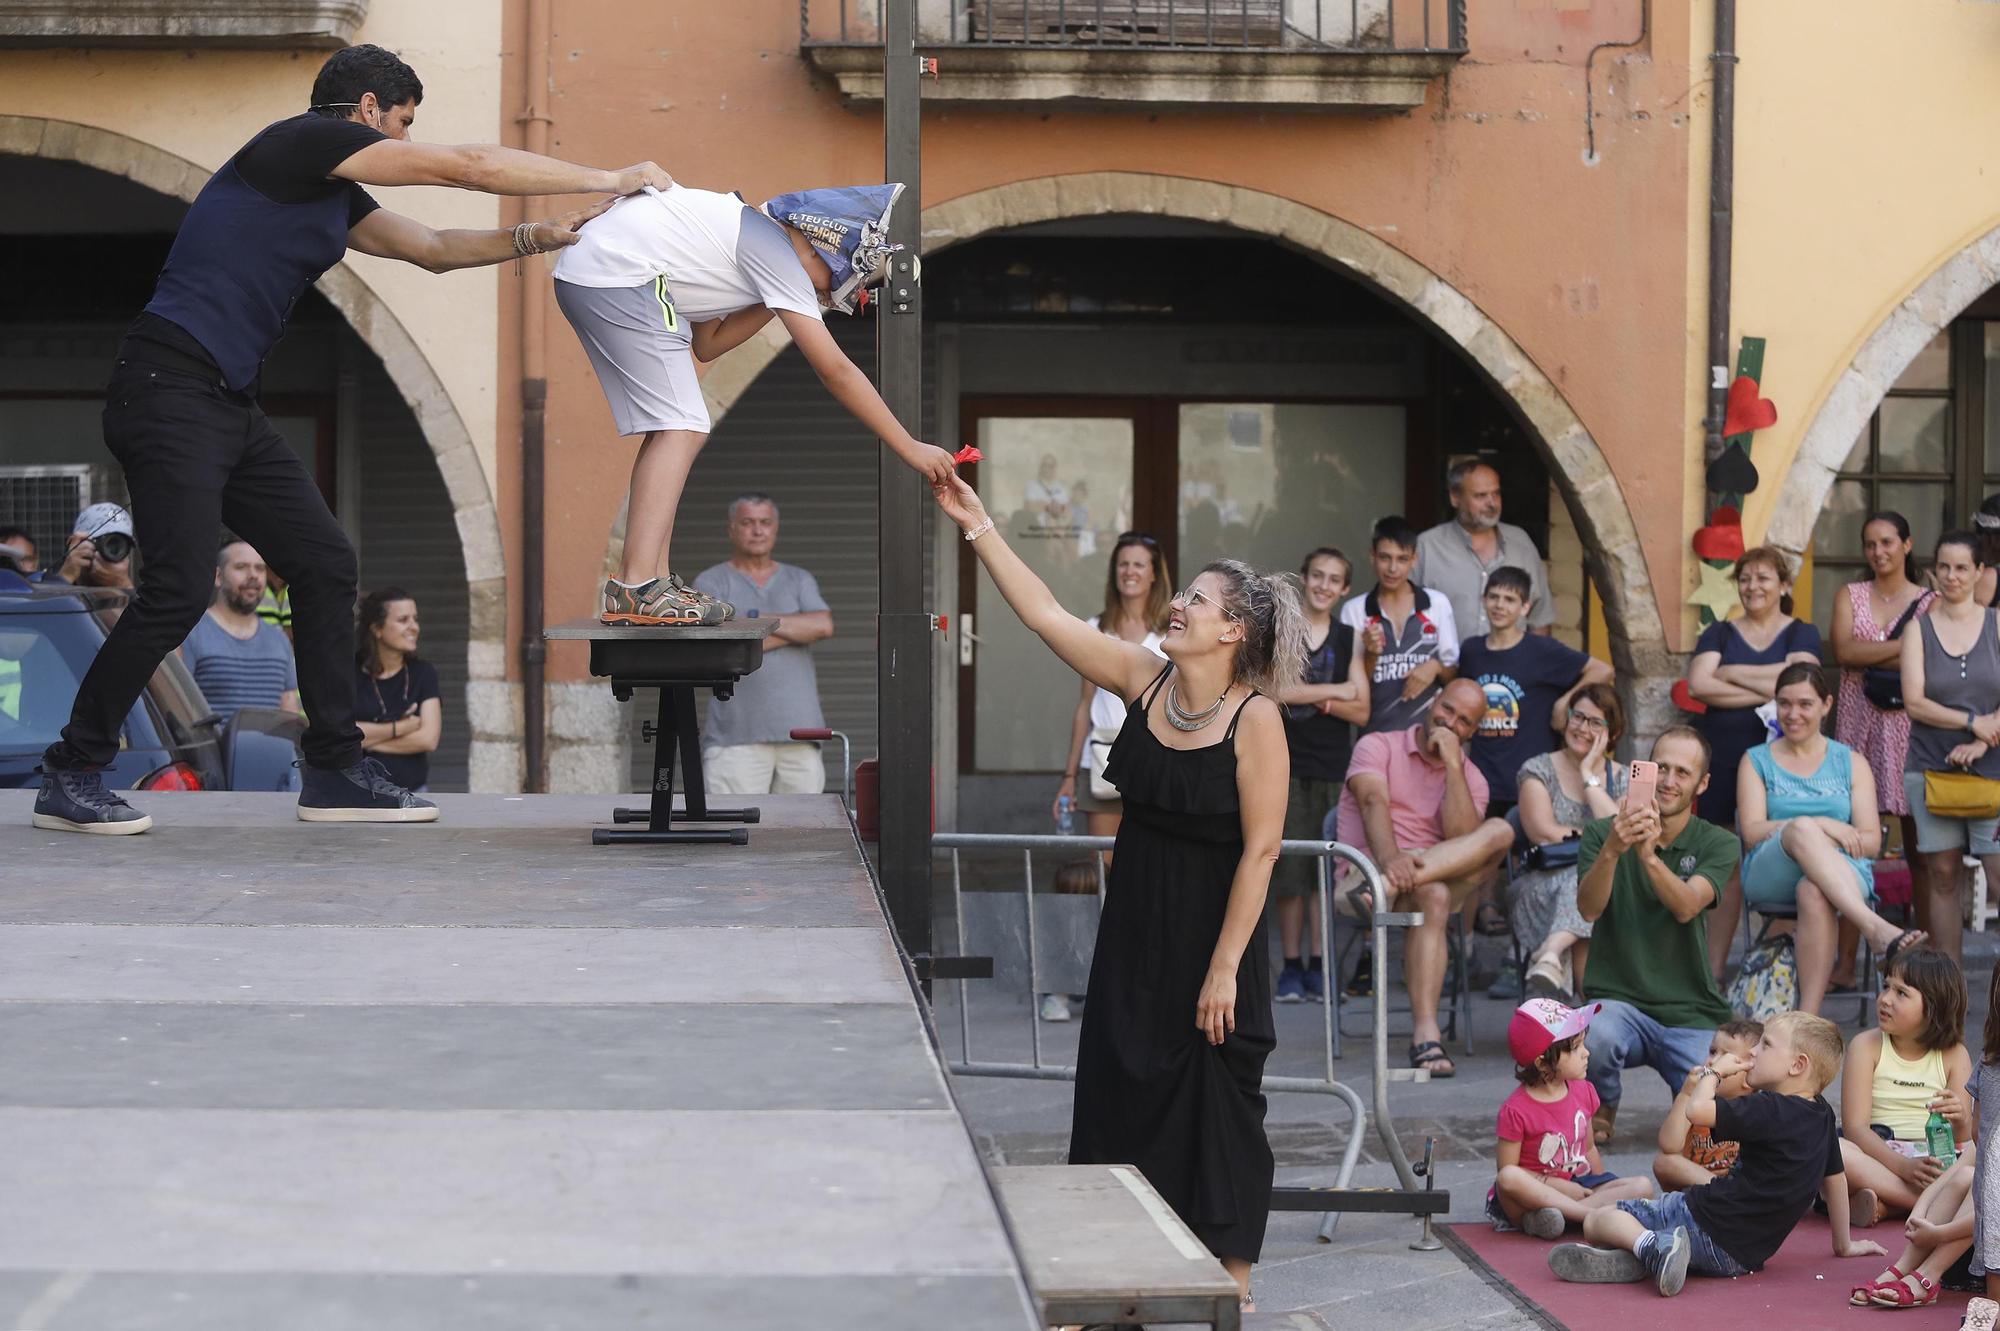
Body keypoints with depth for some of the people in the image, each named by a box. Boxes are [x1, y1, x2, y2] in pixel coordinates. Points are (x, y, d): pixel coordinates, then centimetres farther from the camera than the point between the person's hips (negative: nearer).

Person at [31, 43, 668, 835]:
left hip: (231, 407, 10)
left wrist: (539, 239, 20)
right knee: (179, 588, -14)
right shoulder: (308, 140, -7)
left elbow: (431, 249, 30)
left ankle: (334, 772, 11)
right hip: (170, 390, -10)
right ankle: (71, 777, -1)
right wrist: (612, 181, -1)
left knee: (326, 568, 6)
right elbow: (472, 167, -8)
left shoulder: (334, 194, 19)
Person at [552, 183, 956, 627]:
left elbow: (706, 345, 16)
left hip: (584, 273, 10)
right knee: (682, 429, -12)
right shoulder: (775, 251, -9)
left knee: (671, 426, 10)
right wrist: (911, 449, -7)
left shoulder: (752, 230, 20)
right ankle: (637, 589, -20)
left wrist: (781, 300, 9)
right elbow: (835, 369, -10)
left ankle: (651, 579, 5)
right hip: (616, 273, -10)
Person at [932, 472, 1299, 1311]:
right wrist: (977, 526, -2)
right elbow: (1044, 613, 2)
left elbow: (1260, 849, -18)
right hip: (1134, 927, 6)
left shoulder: (1254, 718, -17)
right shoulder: (1142, 678, -1)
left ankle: (1233, 1280, 13)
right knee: (1121, 1086, 9)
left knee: (1217, 1105, 1)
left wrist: (1224, 967, -19)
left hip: (1211, 929, -6)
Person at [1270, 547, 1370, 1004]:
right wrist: (1334, 691, -7)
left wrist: (1310, 697, -11)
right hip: (1287, 764, -2)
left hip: (1334, 768, 2)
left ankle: (1318, 966, 9)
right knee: (1290, 869, -2)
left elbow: (1361, 710, 3)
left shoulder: (1348, 639, 10)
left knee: (1327, 871, 2)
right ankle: (1291, 966, 5)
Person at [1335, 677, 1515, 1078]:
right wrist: (1390, 858, -39)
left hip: (1440, 875, 4)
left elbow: (1463, 839, -7)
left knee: (1500, 833, -26)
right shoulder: (1379, 746, 7)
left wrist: (1453, 764, -10)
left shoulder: (1470, 778, 16)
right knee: (1432, 897, -37)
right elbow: (1374, 803, -17)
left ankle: (1381, 890, -44)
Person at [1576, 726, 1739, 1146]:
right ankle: (1602, 1109, -1)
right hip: (1619, 1000, -1)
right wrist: (1611, 850, -35)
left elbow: (1686, 907, -17)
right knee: (1595, 1036, -36)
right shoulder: (1601, 833, 2)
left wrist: (1649, 854, -36)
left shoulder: (1718, 845, 3)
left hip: (1693, 1014, 1)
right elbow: (1588, 908, -16)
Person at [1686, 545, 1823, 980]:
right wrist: (1767, 690, -8)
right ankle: (1712, 972, 3)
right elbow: (1699, 685, -3)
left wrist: (1732, 673, -4)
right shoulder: (1719, 634, 13)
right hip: (1724, 760, 1)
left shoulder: (1802, 635, 9)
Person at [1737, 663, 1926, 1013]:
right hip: (1771, 876, 0)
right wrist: (1820, 827, -12)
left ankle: (1808, 1018, -49)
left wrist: (1812, 840, -10)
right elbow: (1751, 832, 2)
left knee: (1814, 892, -40)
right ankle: (1877, 929, -54)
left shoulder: (1851, 763, 19)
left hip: (1843, 873, 0)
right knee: (1803, 829, -36)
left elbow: (1871, 842, 8)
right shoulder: (1756, 761, 18)